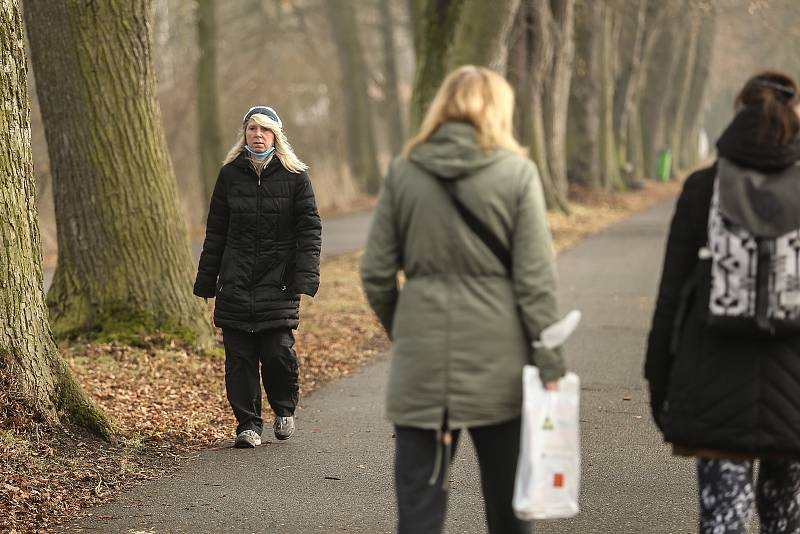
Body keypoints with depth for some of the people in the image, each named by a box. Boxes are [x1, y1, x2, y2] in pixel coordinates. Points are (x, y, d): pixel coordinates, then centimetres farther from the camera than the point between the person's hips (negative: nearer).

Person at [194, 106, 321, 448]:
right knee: (239, 356, 0)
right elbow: (215, 232, 12)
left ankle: (284, 409, 18)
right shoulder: (230, 175, 8)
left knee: (278, 350, -9)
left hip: (278, 280, -2)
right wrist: (206, 282, 9)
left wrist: (305, 277, -10)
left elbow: (309, 229, 1)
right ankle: (248, 424, 10)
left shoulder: (294, 176, 2)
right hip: (236, 282, 2)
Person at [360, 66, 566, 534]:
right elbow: (536, 279, -8)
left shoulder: (404, 172, 2)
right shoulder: (516, 173, -5)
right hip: (497, 362, -1)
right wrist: (551, 364, -3)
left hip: (421, 360, 1)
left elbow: (376, 274, 3)